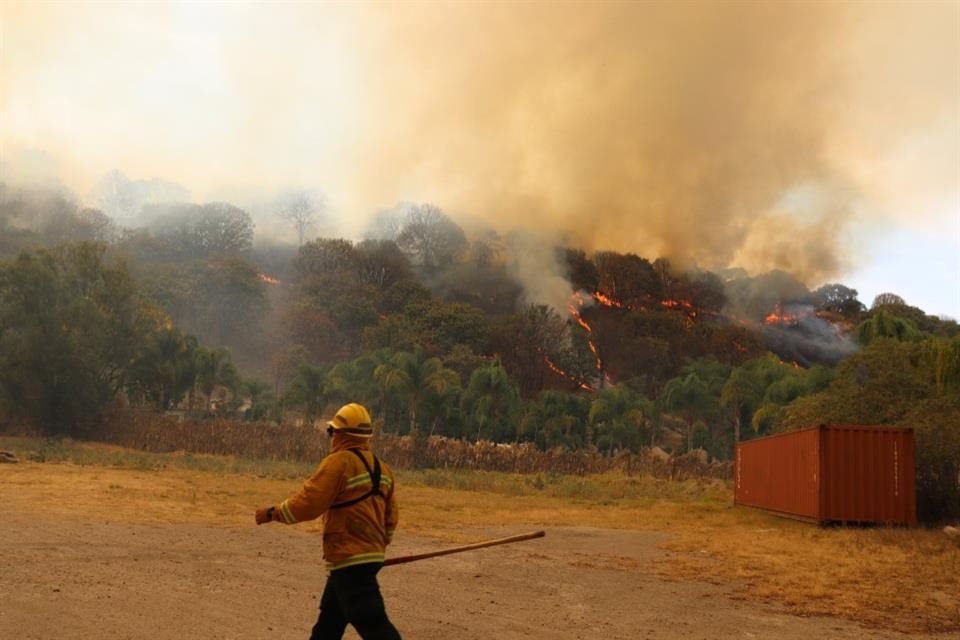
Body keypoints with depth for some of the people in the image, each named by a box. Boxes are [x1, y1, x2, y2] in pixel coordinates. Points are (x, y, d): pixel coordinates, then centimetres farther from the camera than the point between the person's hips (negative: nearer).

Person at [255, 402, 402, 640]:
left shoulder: (340, 462, -12)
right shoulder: (382, 469, 12)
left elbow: (309, 502, -17)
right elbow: (390, 518, 15)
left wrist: (272, 513, -4)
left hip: (350, 558, -9)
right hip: (370, 555, 9)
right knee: (329, 620, 21)